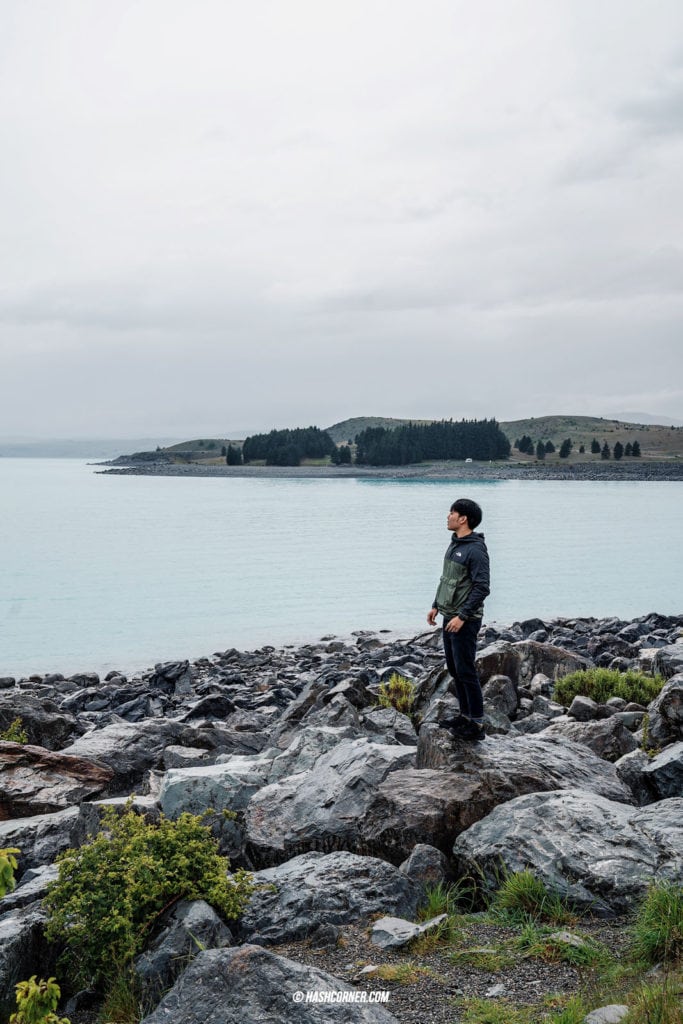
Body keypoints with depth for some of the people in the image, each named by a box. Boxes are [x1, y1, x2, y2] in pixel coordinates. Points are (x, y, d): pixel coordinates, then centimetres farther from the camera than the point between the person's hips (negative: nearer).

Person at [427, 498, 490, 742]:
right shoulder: (455, 544, 11)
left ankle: (477, 725, 4)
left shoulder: (476, 550, -18)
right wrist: (436, 605, 17)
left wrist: (462, 616, -23)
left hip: (465, 621, -9)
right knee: (454, 668, 15)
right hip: (449, 617, 10)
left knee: (465, 671, -5)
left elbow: (482, 587, -22)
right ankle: (465, 715, 26)